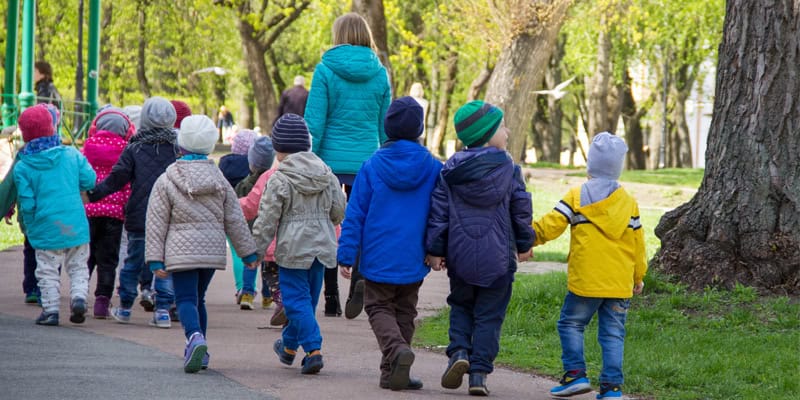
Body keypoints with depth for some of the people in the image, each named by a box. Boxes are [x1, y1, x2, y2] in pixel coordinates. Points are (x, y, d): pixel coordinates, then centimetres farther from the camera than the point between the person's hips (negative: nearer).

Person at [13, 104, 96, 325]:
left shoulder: (23, 167, -8)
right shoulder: (72, 155, -3)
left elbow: (27, 203, -8)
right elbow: (89, 181, 1)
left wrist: (30, 226, 7)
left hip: (46, 229, -2)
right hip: (76, 225, 2)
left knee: (47, 270, 10)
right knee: (78, 266, 15)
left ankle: (50, 309, 6)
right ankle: (79, 296, -4)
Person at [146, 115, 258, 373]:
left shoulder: (166, 182, -4)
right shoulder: (219, 180, 7)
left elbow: (157, 223, -5)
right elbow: (235, 220, 11)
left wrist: (155, 259, -3)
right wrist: (248, 252, 18)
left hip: (182, 251, -4)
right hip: (212, 250, 4)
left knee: (186, 298, -5)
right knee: (198, 297, 17)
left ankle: (195, 337, -33)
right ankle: (198, 351, 18)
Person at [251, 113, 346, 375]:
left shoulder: (280, 180, -12)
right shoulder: (326, 174, 5)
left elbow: (267, 220, -10)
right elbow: (339, 211, 9)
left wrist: (256, 251, -1)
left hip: (293, 248, -6)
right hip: (322, 245, 6)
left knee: (297, 300, -2)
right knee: (308, 298, 16)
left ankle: (313, 350, -14)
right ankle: (289, 346, 31)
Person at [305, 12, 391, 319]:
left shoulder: (326, 70, -5)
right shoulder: (379, 74, 5)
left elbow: (314, 122, -7)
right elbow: (385, 127, 11)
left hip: (331, 159, -2)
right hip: (367, 163, 2)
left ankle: (331, 298, 9)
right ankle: (361, 277, -23)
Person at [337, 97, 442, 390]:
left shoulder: (372, 166, -6)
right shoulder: (433, 168, -3)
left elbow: (355, 215, -4)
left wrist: (346, 255, 0)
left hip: (379, 258, -2)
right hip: (414, 260, 2)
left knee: (379, 308, 8)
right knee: (404, 311, 15)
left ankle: (396, 348, -21)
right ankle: (391, 373, 14)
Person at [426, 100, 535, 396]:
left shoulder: (451, 170, -2)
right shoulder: (509, 170, -4)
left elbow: (438, 211, -2)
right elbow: (521, 210, 2)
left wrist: (435, 248, 4)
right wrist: (524, 244, 15)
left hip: (460, 256, 2)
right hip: (497, 258, -1)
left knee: (461, 306, 21)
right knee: (489, 316, 6)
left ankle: (459, 350, -3)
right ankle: (479, 373, 0)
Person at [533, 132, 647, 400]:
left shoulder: (577, 196, -4)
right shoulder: (628, 202, 7)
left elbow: (551, 225, -7)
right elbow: (637, 242, 10)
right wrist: (639, 276, 21)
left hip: (585, 281, -3)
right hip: (620, 284, 3)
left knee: (571, 324, 11)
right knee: (613, 333, 5)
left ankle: (576, 374, 1)